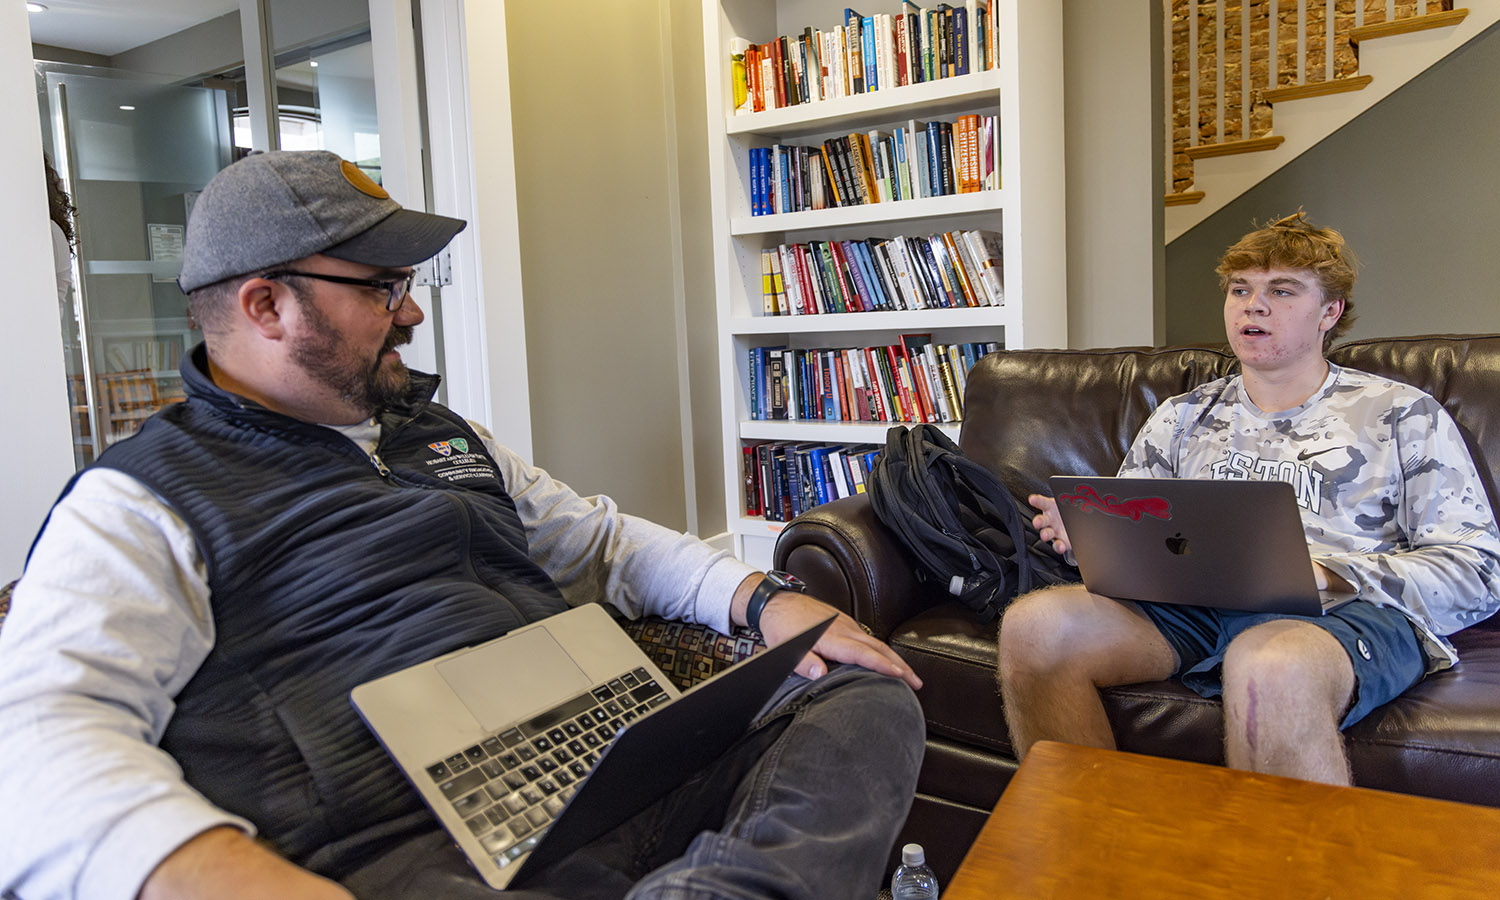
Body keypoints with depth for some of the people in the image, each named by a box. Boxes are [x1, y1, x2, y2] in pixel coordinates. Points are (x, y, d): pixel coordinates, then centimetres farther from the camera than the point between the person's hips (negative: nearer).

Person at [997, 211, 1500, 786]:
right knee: (1035, 625, -28)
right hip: (1192, 604, 3)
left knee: (1273, 665, -42)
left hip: (1348, 610, -3)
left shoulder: (1403, 415, 16)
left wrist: (1327, 575, -11)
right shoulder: (1182, 417, 26)